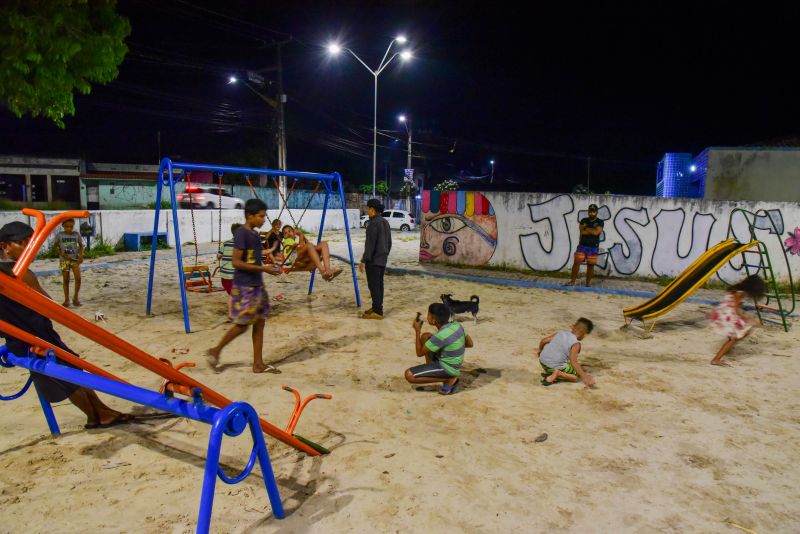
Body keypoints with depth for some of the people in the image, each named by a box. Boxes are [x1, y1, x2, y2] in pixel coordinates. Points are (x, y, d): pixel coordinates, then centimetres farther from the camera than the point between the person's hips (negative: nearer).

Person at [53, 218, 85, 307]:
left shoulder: (76, 234, 0)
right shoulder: (59, 235, -3)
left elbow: (81, 245, 11)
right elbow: (55, 246, 5)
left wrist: (81, 255, -4)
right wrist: (62, 254, -9)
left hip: (75, 259, 0)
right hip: (64, 259, 0)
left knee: (78, 278, -14)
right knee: (66, 280, 4)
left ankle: (75, 298, 1)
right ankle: (66, 300, 15)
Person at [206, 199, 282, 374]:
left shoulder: (255, 234, 12)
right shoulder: (241, 233, -15)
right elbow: (236, 262, -20)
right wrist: (263, 268, -21)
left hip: (257, 285, 9)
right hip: (244, 287, -9)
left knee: (259, 322, 8)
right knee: (242, 325, -1)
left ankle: (258, 364, 14)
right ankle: (215, 351, 20)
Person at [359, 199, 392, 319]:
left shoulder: (373, 224, -17)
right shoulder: (385, 222, 10)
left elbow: (370, 244, -19)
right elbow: (389, 242, 16)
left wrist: (363, 261, -16)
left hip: (373, 260, -9)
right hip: (382, 259, 9)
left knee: (374, 285, -5)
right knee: (379, 284, 15)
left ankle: (377, 312, -3)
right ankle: (376, 307, 24)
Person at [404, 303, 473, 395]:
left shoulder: (440, 336, -29)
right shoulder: (456, 325, -7)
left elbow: (419, 353, -19)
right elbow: (470, 344, 7)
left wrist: (417, 331, -12)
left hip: (446, 368, -9)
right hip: (454, 364, 9)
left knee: (409, 375, -12)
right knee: (425, 336, 13)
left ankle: (449, 379, -5)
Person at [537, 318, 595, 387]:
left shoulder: (561, 333, 5)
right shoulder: (576, 344, -14)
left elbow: (543, 340, 11)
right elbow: (573, 362, -25)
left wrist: (540, 350, 31)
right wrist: (584, 376, -25)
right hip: (554, 367, -7)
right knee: (578, 374, 10)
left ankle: (547, 372, 15)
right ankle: (557, 374, -11)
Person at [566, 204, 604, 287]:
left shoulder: (600, 222, 0)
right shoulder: (584, 220, 7)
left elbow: (596, 232, -15)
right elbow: (582, 232, -5)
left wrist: (586, 228, -5)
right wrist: (592, 231, -11)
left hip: (593, 247, -1)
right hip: (582, 245, 1)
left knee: (590, 265, 2)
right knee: (576, 262, -8)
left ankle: (588, 283, 12)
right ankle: (572, 281, -3)